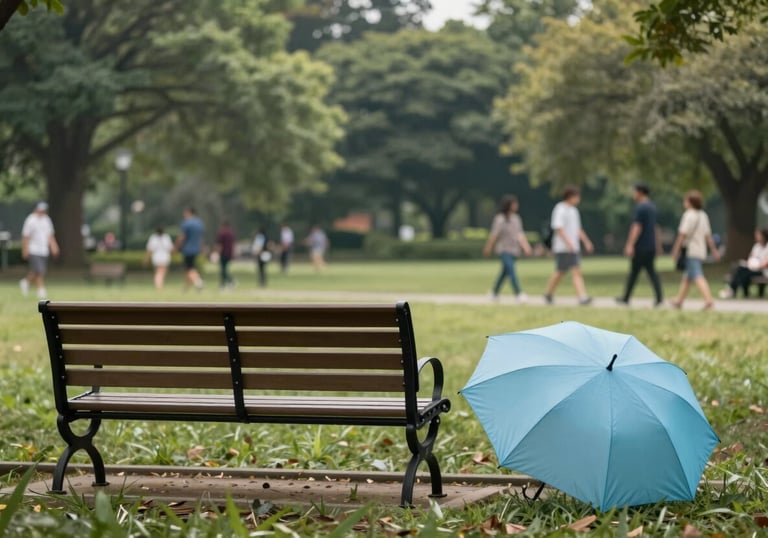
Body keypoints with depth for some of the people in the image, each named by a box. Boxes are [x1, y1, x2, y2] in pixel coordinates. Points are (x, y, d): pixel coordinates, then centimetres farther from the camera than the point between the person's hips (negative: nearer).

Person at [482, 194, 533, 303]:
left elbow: (520, 234, 6)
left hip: (514, 250, 7)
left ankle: (495, 291, 34)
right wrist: (488, 248, -2)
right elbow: (494, 235, -7)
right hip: (504, 250, -7)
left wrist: (526, 246, -5)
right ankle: (519, 294, -24)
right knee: (511, 271, -18)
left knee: (505, 272, 16)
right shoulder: (500, 219, -11)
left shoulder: (517, 219, 8)